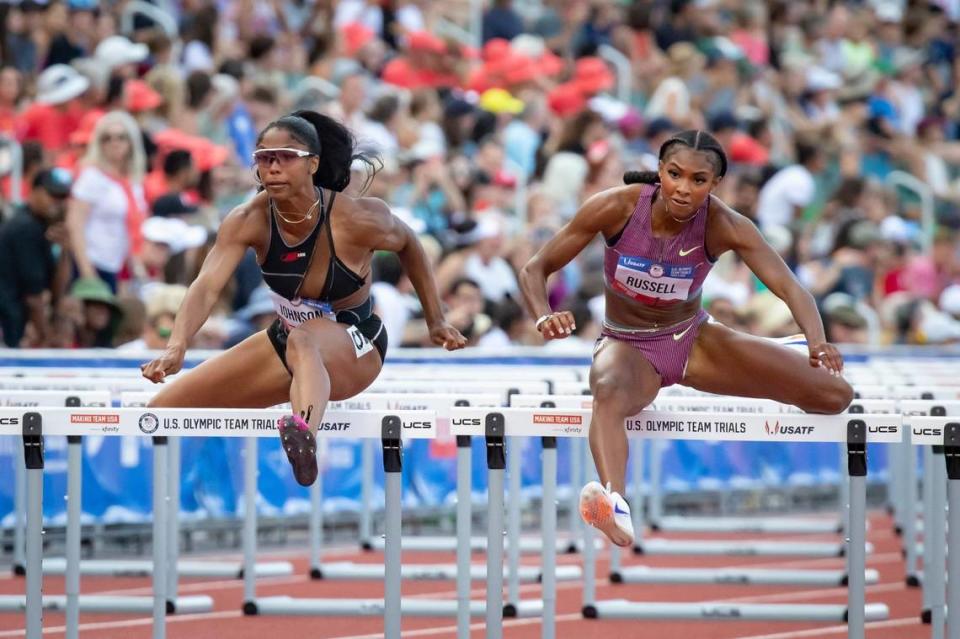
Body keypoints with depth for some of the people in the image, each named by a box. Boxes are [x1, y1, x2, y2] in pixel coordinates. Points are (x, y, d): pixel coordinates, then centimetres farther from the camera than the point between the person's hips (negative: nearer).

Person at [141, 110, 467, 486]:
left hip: (354, 349, -5)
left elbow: (407, 244, 0)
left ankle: (304, 435, -77)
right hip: (287, 338, 5)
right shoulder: (249, 222, -17)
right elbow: (207, 285, -31)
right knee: (162, 411, -3)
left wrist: (435, 321, 6)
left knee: (301, 342, -44)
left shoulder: (356, 219, -22)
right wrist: (176, 348, -48)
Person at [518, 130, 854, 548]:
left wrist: (817, 343, -50)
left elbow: (789, 287, -29)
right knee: (610, 392, -43)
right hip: (628, 346, -3)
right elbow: (535, 270, -15)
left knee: (835, 394, -5)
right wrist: (544, 318, -37)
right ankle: (613, 504, -70)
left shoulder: (724, 226, -18)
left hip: (694, 340, 3)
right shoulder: (617, 208, -20)